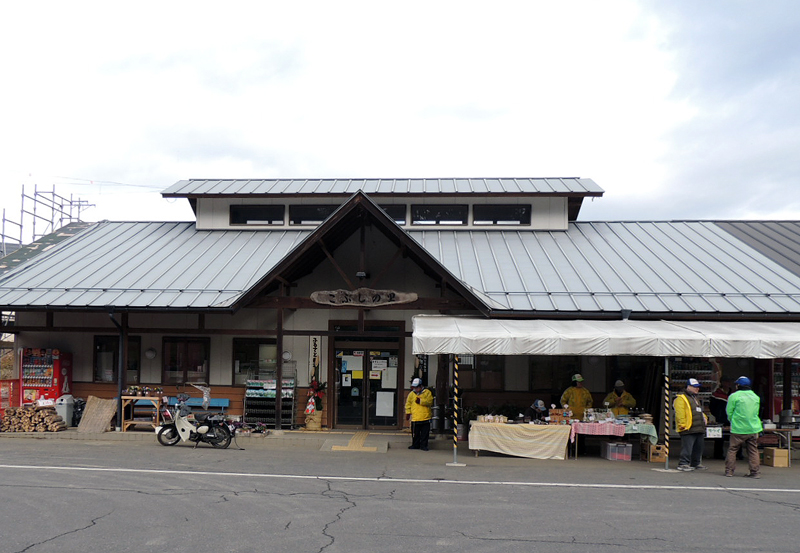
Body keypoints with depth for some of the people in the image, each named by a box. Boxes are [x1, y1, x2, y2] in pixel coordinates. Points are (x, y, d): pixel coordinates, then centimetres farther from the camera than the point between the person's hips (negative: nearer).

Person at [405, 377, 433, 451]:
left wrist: (421, 401, -21)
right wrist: (408, 413, 5)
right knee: (415, 433, 8)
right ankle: (415, 445, 20)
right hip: (415, 418, 2)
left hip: (425, 418, -2)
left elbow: (429, 401, -12)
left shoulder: (427, 392, 0)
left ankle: (423, 445, 13)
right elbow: (408, 404, 13)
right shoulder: (411, 394, 8)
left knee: (424, 433, 4)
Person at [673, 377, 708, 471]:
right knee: (687, 448, -10)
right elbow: (679, 413, -14)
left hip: (699, 429, 9)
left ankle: (696, 464, 24)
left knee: (698, 448, 13)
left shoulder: (696, 399, 24)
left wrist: (704, 420, 23)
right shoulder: (681, 398, -6)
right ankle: (683, 464, -6)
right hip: (688, 429, -9)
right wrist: (682, 425, -19)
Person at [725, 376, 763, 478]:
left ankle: (729, 470, 7)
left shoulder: (734, 396, -7)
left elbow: (729, 412, -4)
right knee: (753, 451, 9)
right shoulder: (756, 397, 8)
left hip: (738, 429, -4)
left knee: (732, 450, 5)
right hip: (753, 428, 4)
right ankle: (755, 471, 7)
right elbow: (756, 412, 13)